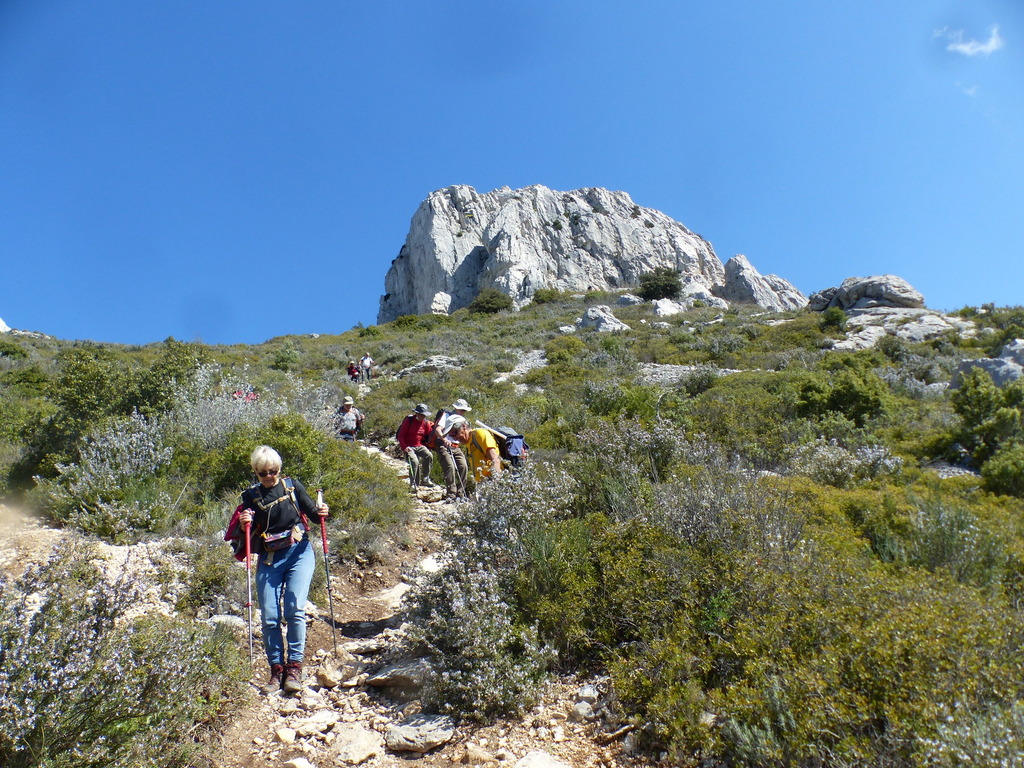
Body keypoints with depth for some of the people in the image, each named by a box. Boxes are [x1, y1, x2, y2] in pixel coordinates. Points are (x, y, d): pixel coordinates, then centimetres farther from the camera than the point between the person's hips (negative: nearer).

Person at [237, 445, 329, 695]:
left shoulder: (292, 486, 1)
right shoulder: (251, 496, 3)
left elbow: (311, 510, 7)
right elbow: (250, 534, 2)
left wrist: (321, 512, -15)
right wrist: (244, 523, -19)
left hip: (298, 553, -1)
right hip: (269, 558, 2)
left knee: (294, 609, -13)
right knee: (270, 616, -3)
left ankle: (294, 667, -3)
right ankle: (276, 669, 10)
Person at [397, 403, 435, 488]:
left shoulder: (426, 422, 7)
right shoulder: (409, 420, -6)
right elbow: (401, 435, -6)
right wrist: (404, 447, -17)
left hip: (420, 446, 4)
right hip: (409, 446, -4)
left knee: (429, 456, -24)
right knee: (414, 461, -28)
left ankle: (425, 479, -13)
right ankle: (413, 483, -14)